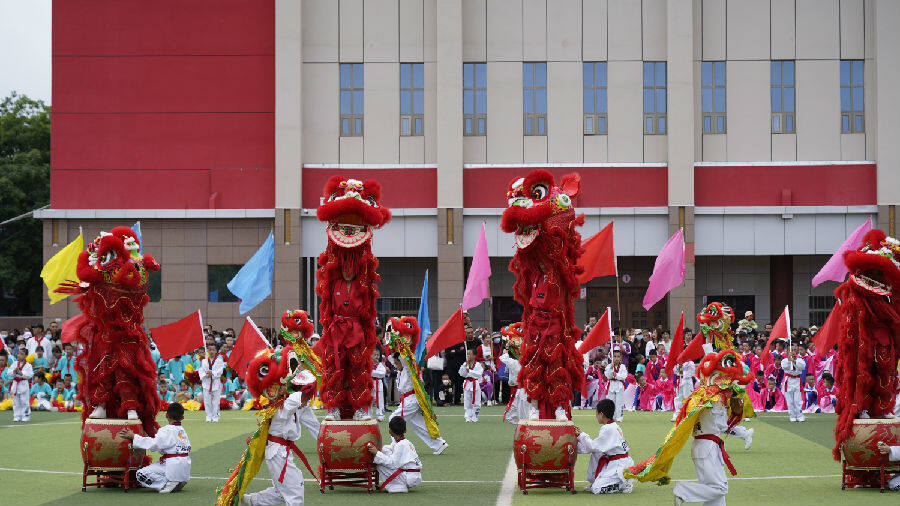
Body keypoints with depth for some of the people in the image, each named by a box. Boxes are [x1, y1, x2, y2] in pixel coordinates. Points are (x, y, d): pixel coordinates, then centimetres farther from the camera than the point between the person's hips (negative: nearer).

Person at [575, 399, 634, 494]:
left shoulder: (608, 429, -18)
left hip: (619, 465, -9)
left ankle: (624, 484, -5)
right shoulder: (614, 426, 12)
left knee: (596, 489, -11)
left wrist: (582, 434, 1)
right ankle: (594, 481, 17)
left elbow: (592, 446, -13)